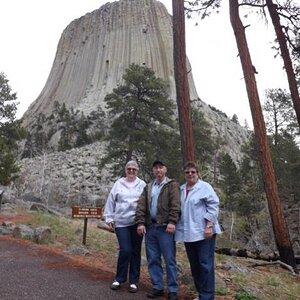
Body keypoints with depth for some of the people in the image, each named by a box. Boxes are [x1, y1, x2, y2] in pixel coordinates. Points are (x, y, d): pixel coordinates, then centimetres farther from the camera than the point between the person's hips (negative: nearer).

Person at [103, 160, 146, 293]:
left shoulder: (142, 184, 3)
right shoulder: (118, 184, 5)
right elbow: (110, 201, 7)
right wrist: (109, 219, 6)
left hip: (137, 223, 1)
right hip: (121, 223, 0)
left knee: (135, 251, 8)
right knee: (125, 250, -7)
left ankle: (133, 281, 22)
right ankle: (119, 278, 15)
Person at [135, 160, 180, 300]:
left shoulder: (172, 185, 2)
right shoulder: (148, 187, 15)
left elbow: (175, 205, -9)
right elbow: (141, 206, 7)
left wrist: (172, 222, -19)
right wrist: (140, 222, -4)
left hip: (164, 227, -4)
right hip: (150, 227, 5)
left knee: (169, 259, 1)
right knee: (153, 259, 10)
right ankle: (157, 287, 22)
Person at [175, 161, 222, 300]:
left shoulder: (204, 187, -5)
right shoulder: (181, 189, 13)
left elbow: (213, 206, -11)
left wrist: (209, 226, -17)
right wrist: (180, 228, 15)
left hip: (203, 232, -6)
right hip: (188, 233, 6)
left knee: (205, 264, -2)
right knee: (194, 265, 14)